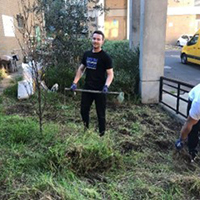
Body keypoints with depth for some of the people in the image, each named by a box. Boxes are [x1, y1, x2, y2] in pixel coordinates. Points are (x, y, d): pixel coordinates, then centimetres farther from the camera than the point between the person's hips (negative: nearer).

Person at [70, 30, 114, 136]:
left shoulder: (105, 57, -10)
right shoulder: (87, 54, 7)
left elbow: (110, 74, -11)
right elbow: (81, 69, 15)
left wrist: (106, 86, -28)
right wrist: (75, 82, 5)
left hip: (99, 90, -5)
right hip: (87, 88, 6)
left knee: (100, 114, 6)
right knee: (84, 110, 14)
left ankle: (101, 134, 23)